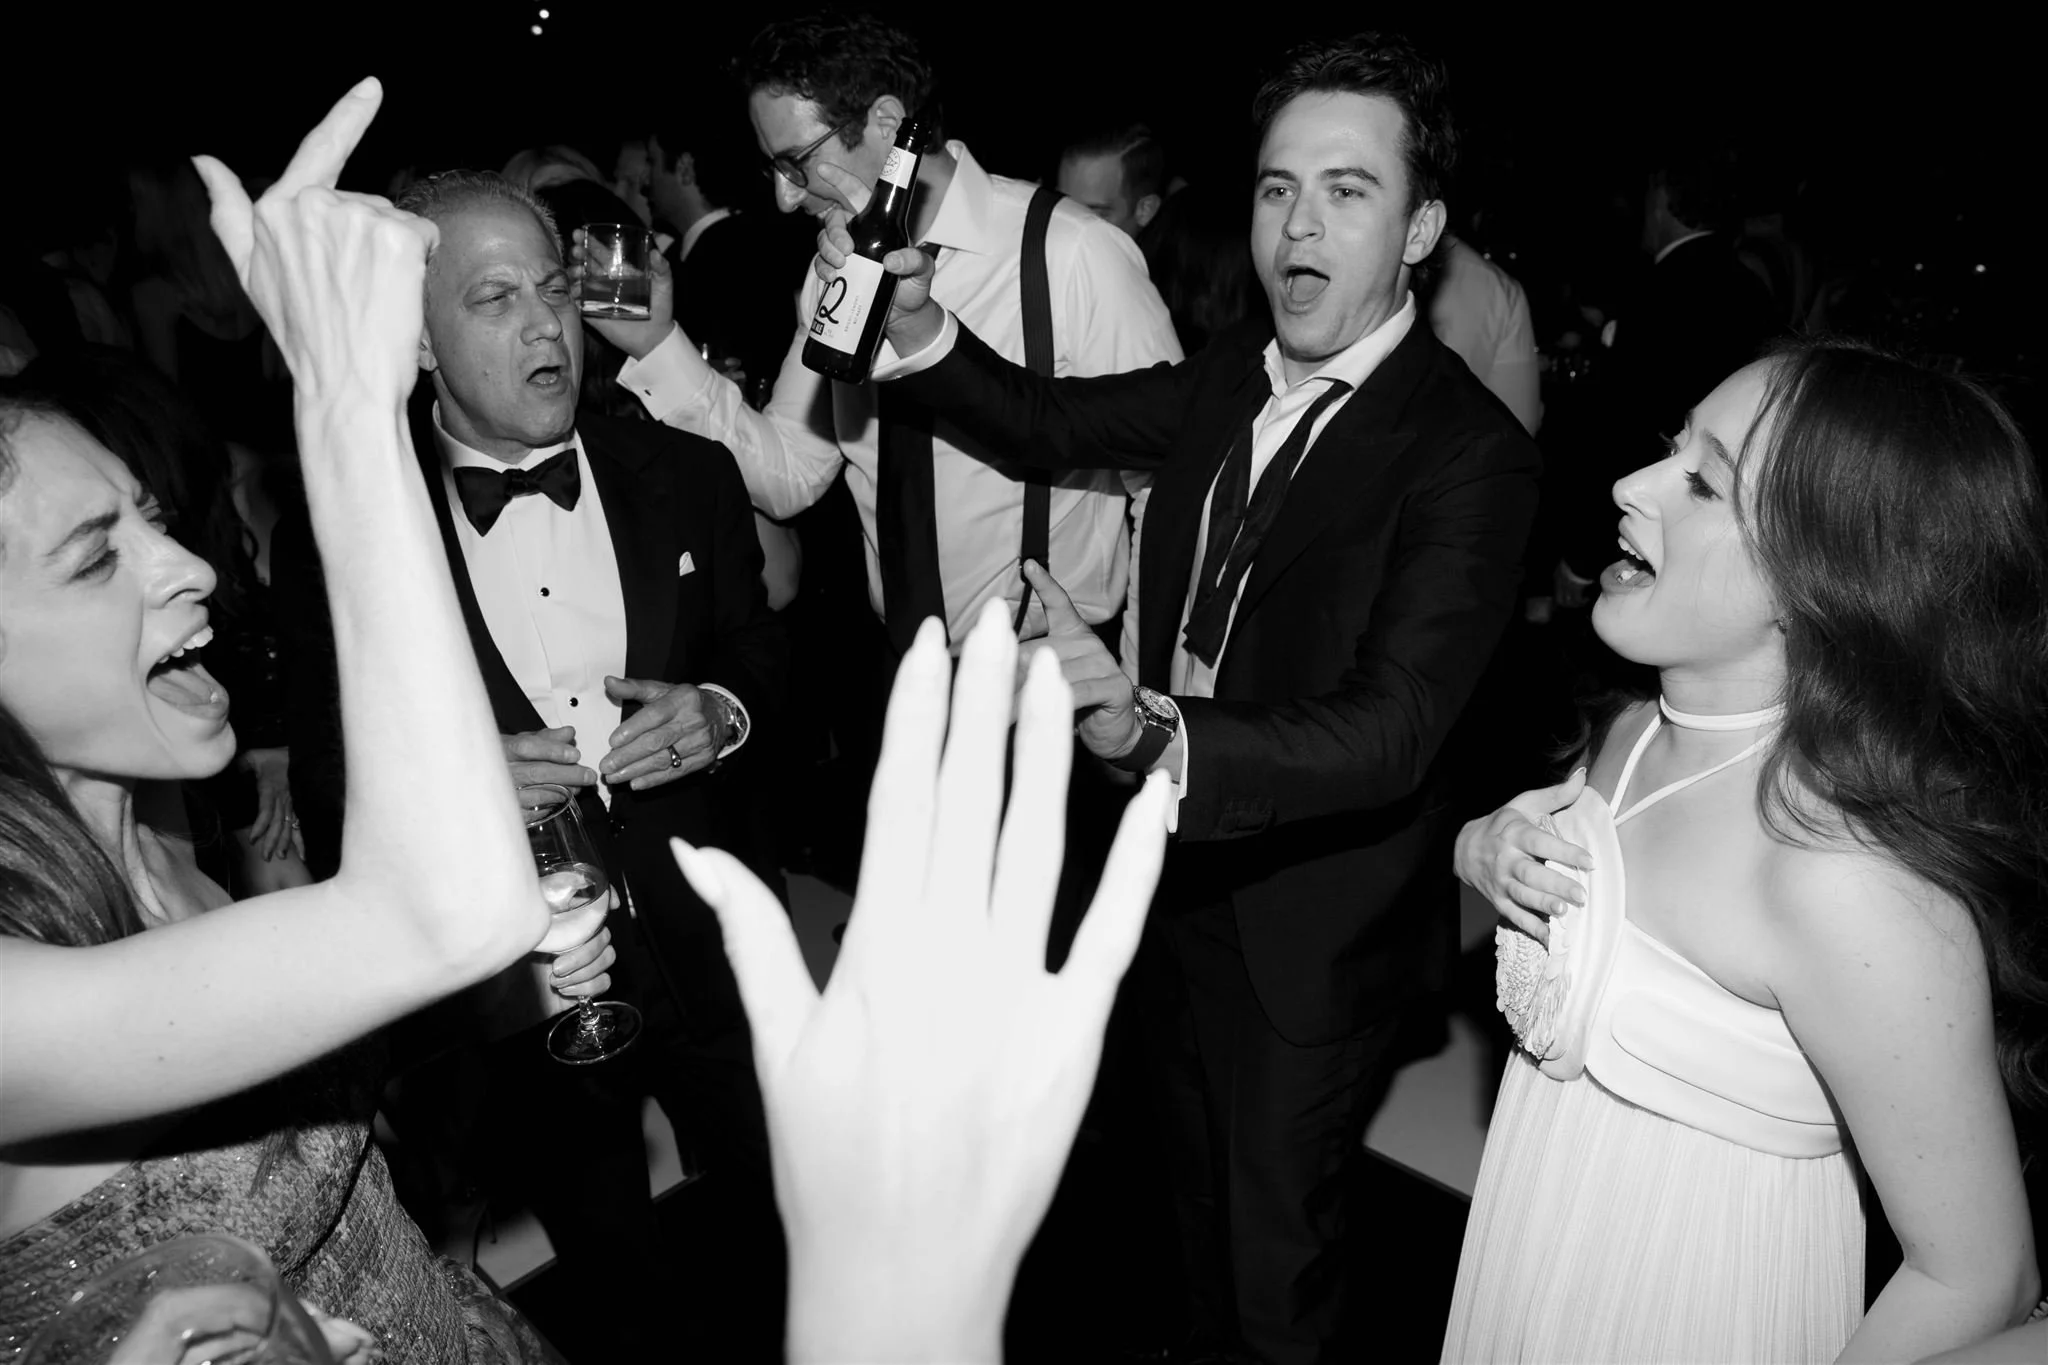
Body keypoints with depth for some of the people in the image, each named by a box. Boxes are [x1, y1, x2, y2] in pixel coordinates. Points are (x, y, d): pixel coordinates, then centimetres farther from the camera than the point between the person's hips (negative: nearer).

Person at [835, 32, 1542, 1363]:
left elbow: (1391, 730, -35)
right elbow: (1054, 422, 5)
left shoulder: (1470, 453, -26)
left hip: (1316, 917, -7)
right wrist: (922, 330, -13)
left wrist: (1154, 732, -52)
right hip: (1184, 864, 7)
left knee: (1282, 1246, 15)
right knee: (1203, 1172, 31)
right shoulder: (1232, 372, -5)